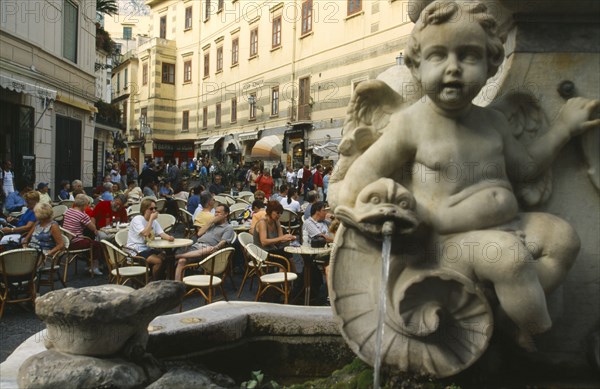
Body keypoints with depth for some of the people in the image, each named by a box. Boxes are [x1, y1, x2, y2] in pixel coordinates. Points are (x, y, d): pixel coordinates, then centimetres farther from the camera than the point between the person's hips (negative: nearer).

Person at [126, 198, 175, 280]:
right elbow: (145, 233, -27)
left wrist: (168, 237, -23)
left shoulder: (154, 221, 12)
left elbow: (161, 234, -1)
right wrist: (151, 219, -20)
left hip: (148, 248, 8)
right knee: (158, 261, -25)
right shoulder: (137, 219, -12)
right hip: (136, 250, -7)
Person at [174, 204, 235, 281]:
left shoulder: (228, 228, 11)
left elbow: (224, 242, -5)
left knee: (209, 249, -43)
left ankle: (177, 256, -41)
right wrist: (210, 222, 14)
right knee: (182, 261, -23)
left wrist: (216, 247, -27)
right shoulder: (213, 224, 30)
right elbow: (199, 233, 19)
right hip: (196, 245, 6)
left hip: (208, 247, -6)